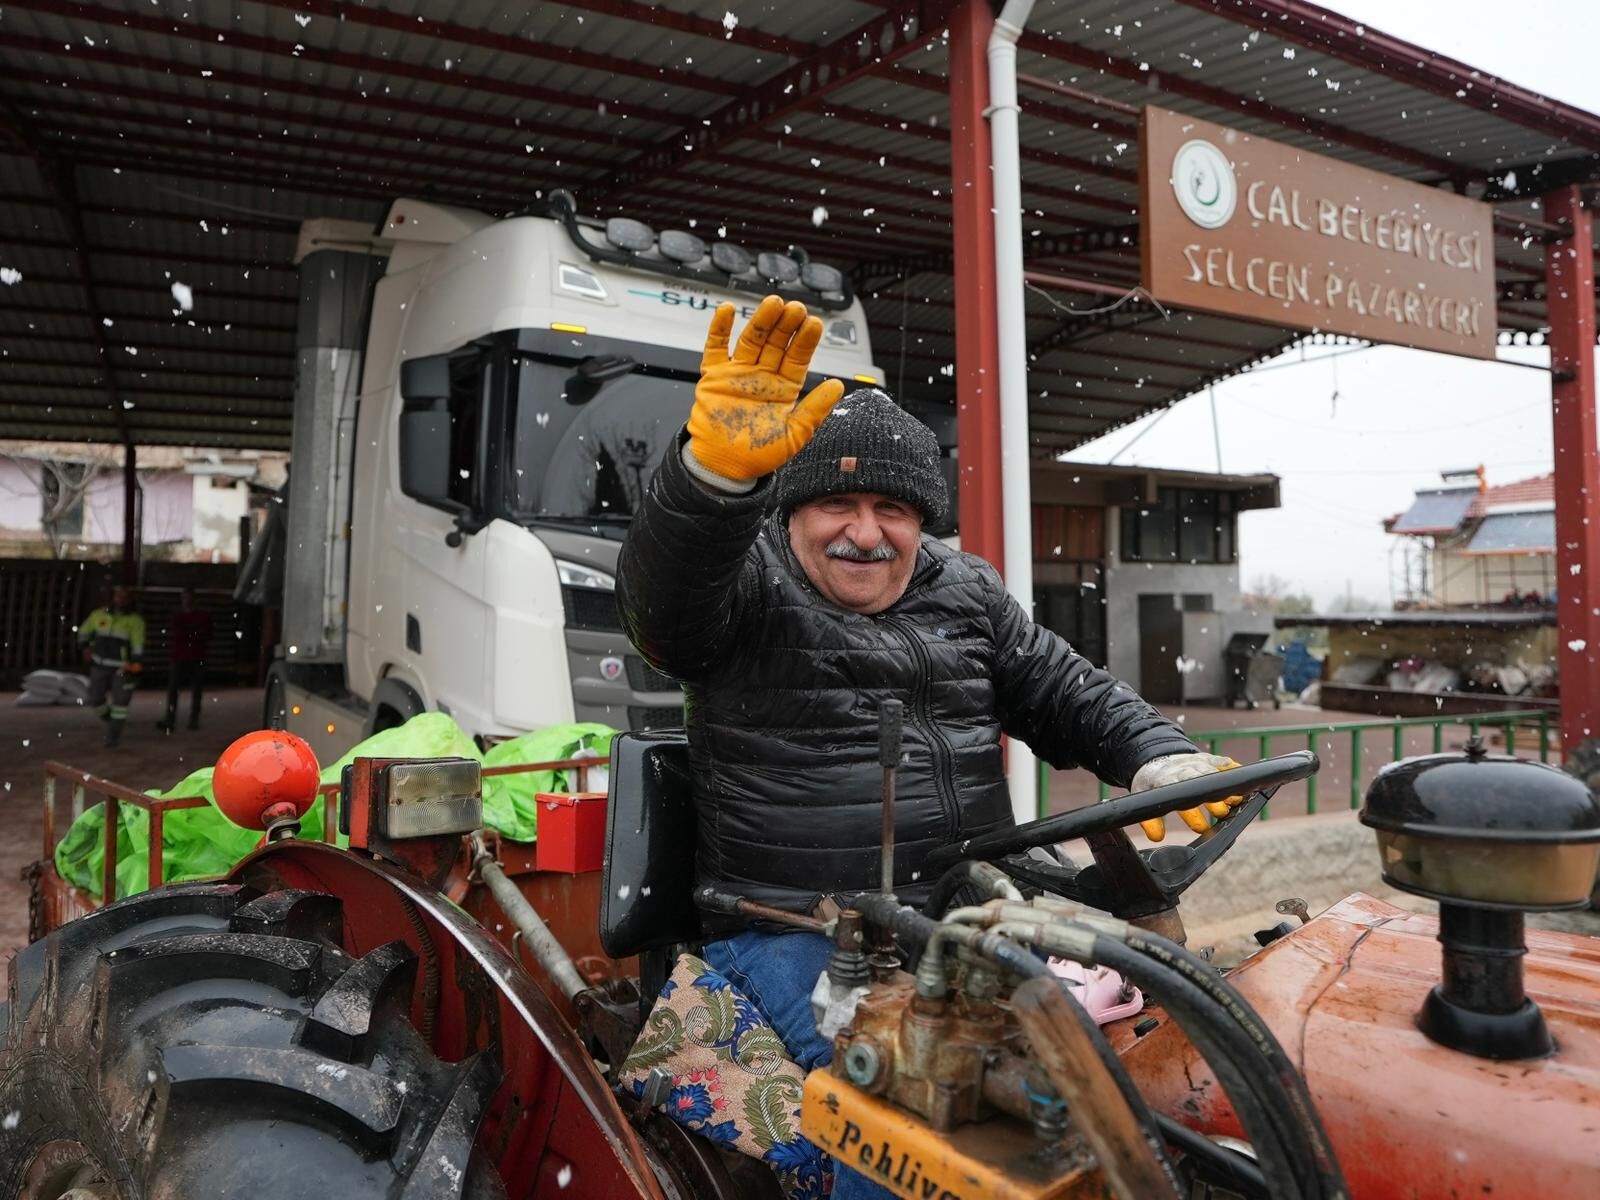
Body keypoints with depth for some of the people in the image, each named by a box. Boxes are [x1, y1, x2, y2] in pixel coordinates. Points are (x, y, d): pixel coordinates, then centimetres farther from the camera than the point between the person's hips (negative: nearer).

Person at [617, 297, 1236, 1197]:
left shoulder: (966, 594, 14)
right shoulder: (745, 590, -1)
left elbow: (1071, 696, 15)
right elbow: (663, 586, -24)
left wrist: (1164, 759, -5)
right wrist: (719, 471, -45)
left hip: (964, 916, 5)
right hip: (793, 928, -4)